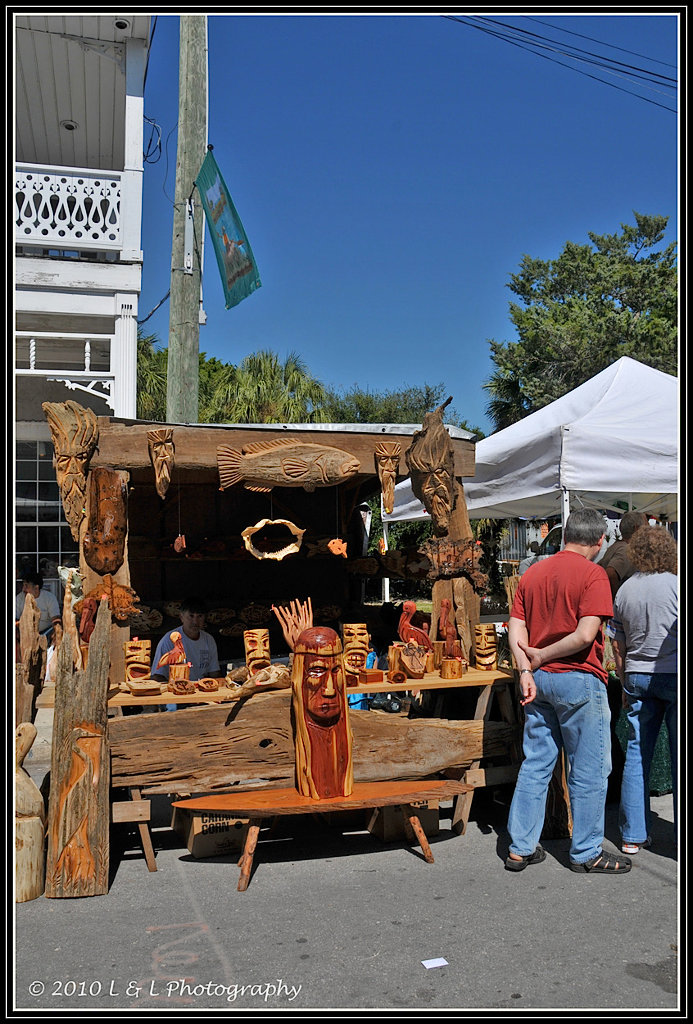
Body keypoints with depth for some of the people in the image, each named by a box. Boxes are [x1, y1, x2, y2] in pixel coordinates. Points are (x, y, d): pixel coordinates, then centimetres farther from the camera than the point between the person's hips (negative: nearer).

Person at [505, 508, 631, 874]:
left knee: (535, 764, 13)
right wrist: (542, 656, -9)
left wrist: (526, 671, -6)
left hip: (540, 679, 6)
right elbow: (586, 635, -20)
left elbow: (515, 629, 2)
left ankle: (520, 848, 18)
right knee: (589, 769, 6)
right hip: (578, 680, -6)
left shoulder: (532, 573, 9)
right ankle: (587, 853, 16)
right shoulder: (593, 574, -10)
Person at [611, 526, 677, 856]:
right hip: (673, 675, -4)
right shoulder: (675, 585, -10)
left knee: (636, 756, 9)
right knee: (680, 758, 2)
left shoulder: (623, 590, 5)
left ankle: (633, 835, 15)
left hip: (637, 677, 5)